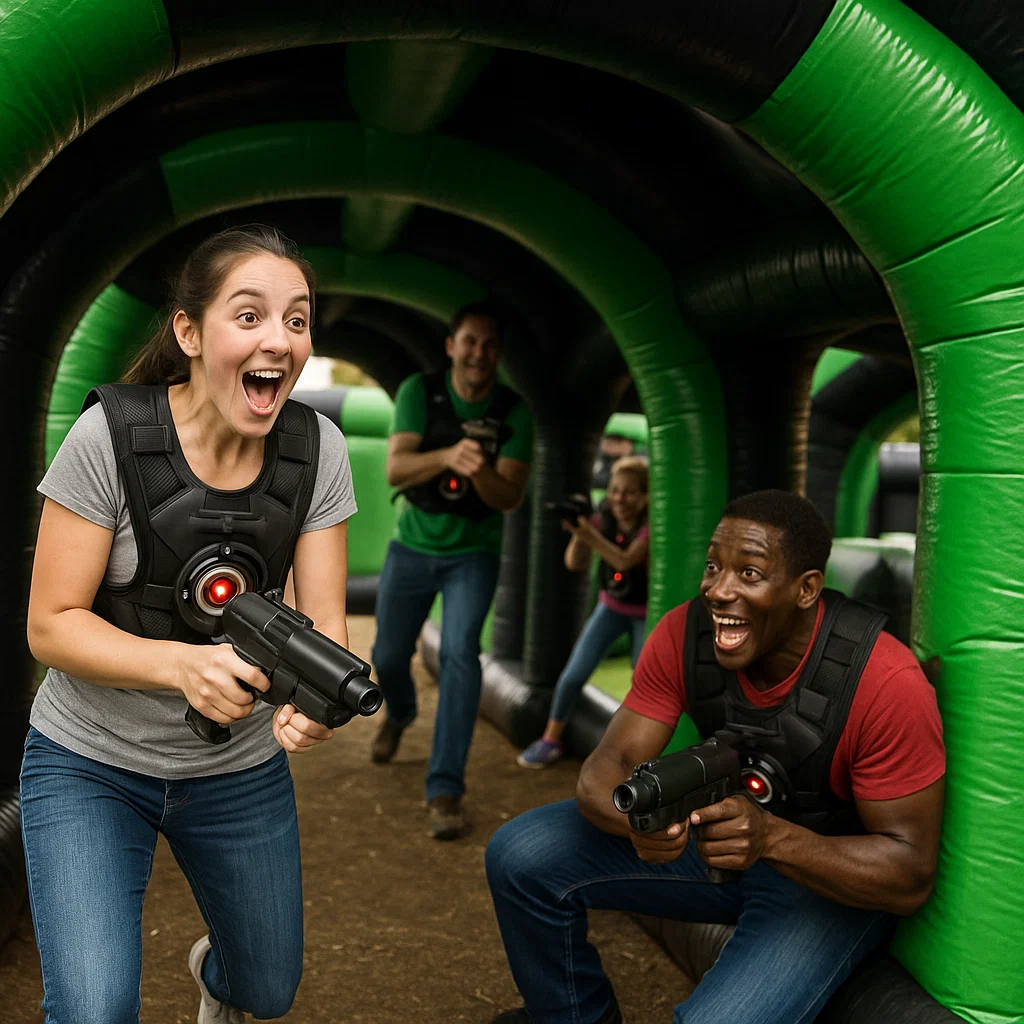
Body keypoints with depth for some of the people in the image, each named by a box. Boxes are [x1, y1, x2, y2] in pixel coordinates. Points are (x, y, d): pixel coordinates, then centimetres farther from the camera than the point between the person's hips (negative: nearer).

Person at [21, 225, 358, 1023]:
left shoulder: (316, 448, -12)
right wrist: (181, 665, -36)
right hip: (91, 764, -3)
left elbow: (323, 616, -11)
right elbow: (51, 626, -18)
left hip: (243, 768, 4)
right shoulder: (110, 435, -21)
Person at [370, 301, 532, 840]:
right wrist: (446, 456, -42)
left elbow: (510, 497, -16)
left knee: (460, 653, -21)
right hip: (412, 546, 2)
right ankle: (400, 714, 49)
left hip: (472, 553, -2)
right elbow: (395, 469, -22)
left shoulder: (513, 412, -12)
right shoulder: (419, 391, -11)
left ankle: (445, 789, -16)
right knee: (389, 655, 11)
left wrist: (479, 472, -39)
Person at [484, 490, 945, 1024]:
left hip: (834, 875, -4)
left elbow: (911, 875, -24)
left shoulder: (885, 682, -28)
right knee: (520, 855, -10)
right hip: (717, 828, 5)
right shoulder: (684, 634, -15)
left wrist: (771, 837, -39)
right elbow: (606, 769, -14)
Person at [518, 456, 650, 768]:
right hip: (611, 606, 3)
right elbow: (575, 564, -20)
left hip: (646, 614, -3)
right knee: (574, 673, -7)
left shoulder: (651, 526, -23)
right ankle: (551, 740, 9)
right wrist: (579, 535, -38)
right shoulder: (603, 518, -12)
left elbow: (626, 561, -38)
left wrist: (591, 536, -50)